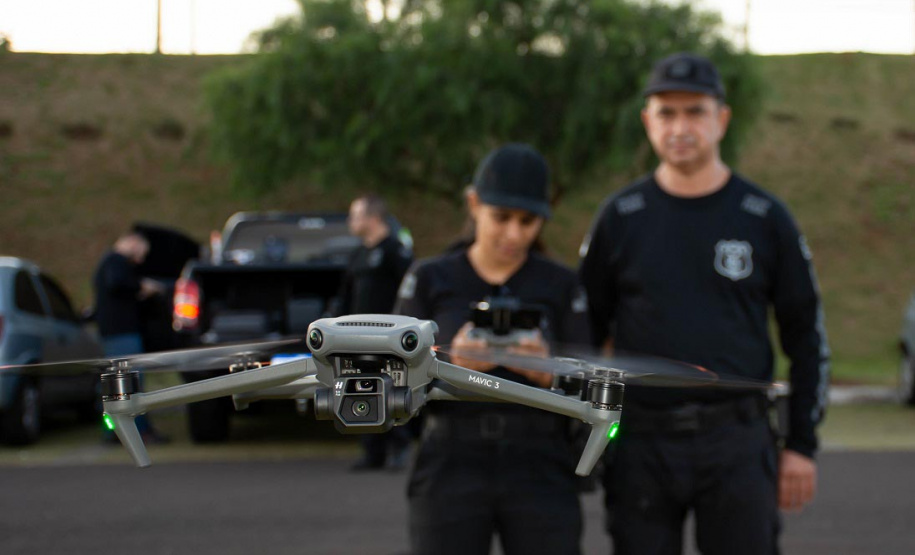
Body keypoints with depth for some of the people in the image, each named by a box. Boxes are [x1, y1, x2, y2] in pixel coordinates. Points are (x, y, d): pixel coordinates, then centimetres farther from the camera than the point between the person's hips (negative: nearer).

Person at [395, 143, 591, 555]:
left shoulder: (561, 285, 8)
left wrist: (546, 372, -18)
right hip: (451, 464, 0)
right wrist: (451, 364, -18)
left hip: (541, 470, 1)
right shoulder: (430, 280, 6)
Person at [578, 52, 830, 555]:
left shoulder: (765, 219, 3)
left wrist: (802, 445, 2)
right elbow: (582, 331, 11)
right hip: (641, 441, 1)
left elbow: (807, 337, 7)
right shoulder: (620, 218, 4)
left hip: (737, 442, -1)